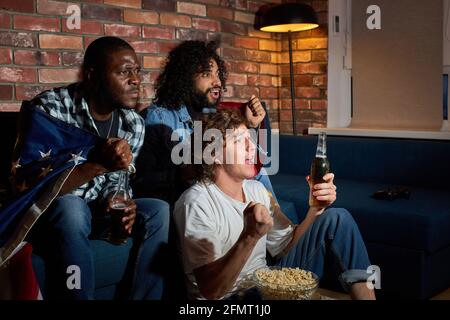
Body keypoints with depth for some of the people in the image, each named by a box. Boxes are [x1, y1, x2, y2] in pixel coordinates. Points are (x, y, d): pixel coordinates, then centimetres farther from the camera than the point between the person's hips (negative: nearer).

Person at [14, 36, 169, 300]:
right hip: (47, 214, -5)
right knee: (70, 209, -36)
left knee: (159, 210, -15)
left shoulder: (134, 124, -4)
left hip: (93, 211, 5)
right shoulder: (49, 109, -22)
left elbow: (115, 182, 5)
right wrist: (98, 164, -38)